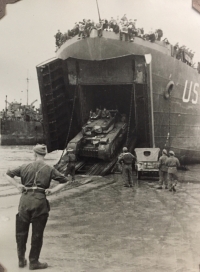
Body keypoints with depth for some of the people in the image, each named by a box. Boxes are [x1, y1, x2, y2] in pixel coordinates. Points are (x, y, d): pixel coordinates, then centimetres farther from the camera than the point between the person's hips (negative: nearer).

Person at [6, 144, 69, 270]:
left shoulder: (25, 167, 4)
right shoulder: (49, 169, 0)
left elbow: (8, 174, 9)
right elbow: (64, 181, 0)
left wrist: (18, 185, 6)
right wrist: (53, 190, 0)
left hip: (25, 200, 2)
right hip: (40, 202, -2)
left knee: (21, 231, 17)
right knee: (37, 234, 10)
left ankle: (21, 260, 26)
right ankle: (34, 262, 18)